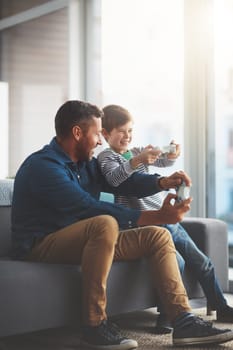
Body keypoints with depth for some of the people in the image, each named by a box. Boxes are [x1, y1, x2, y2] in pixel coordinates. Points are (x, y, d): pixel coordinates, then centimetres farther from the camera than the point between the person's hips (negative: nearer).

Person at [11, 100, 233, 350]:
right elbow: (91, 208, -27)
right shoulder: (43, 166, -19)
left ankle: (184, 322, -5)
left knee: (158, 236, 2)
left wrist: (162, 182, -7)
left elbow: (122, 182, 15)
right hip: (41, 246, -9)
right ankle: (94, 324, -28)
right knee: (105, 224, -37)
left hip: (83, 240, 10)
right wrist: (158, 217, -29)